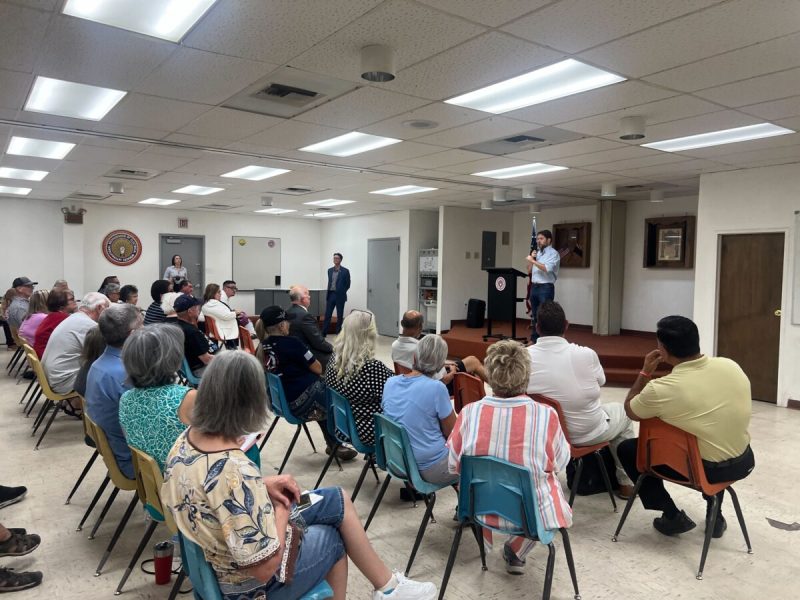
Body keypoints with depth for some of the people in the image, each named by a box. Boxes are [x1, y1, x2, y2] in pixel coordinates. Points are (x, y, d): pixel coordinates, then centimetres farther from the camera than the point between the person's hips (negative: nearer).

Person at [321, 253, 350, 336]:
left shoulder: (345, 271, -5)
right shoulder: (330, 270, 10)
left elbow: (347, 285, -1)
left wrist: (341, 292, 0)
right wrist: (328, 293, 11)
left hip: (340, 296, -4)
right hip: (330, 295, 4)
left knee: (340, 316, 3)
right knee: (327, 315, 2)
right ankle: (323, 333, 5)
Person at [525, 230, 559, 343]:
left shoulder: (553, 253, -6)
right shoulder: (537, 253, 17)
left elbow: (547, 268, -22)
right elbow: (529, 271, 18)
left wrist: (533, 260, -16)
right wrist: (531, 258, 4)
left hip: (546, 287, -8)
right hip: (534, 287, 8)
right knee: (534, 315, 12)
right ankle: (535, 340, 19)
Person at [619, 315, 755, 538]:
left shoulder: (660, 389, -24)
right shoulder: (731, 365, -10)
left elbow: (630, 410, -3)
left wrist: (645, 372, 3)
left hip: (704, 469, -5)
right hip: (744, 463, 5)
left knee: (626, 449, 13)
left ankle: (673, 517, 13)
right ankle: (715, 515, 35)